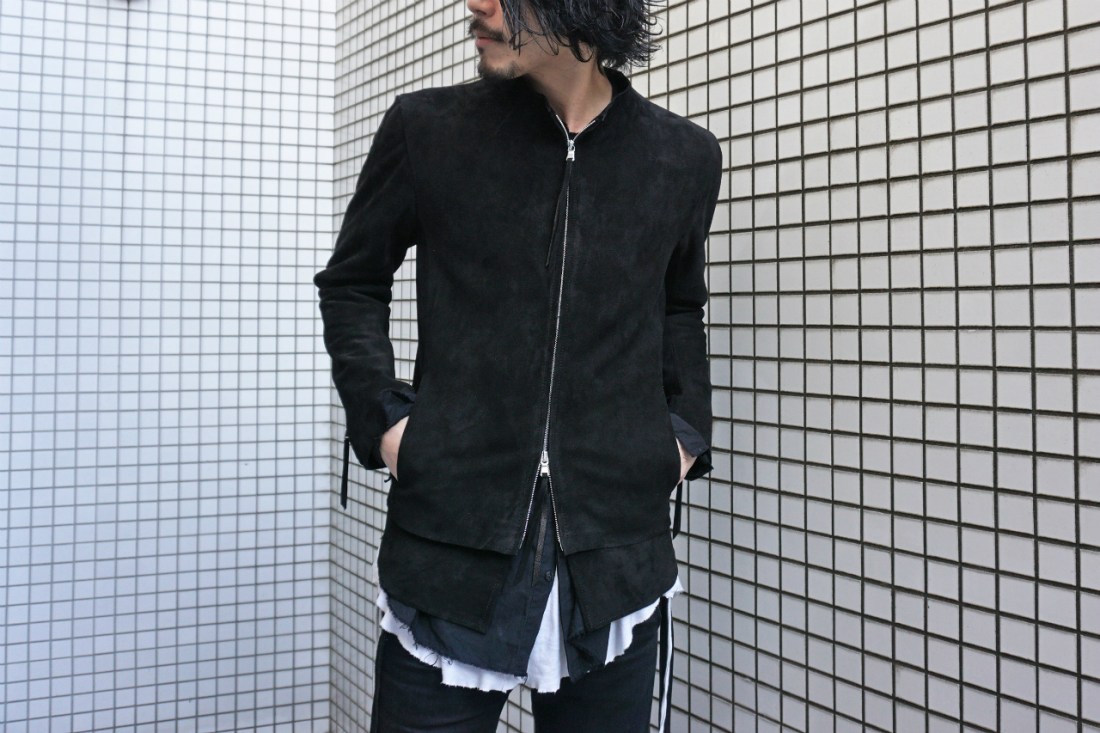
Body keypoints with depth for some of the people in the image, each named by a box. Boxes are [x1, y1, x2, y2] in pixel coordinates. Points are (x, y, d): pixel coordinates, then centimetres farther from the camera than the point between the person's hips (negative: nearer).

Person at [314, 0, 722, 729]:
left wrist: (688, 430, 8)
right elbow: (351, 286, 13)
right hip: (450, 546, -1)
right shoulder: (424, 130, 0)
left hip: (615, 556, 2)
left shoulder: (684, 158, 5)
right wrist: (383, 416, -1)